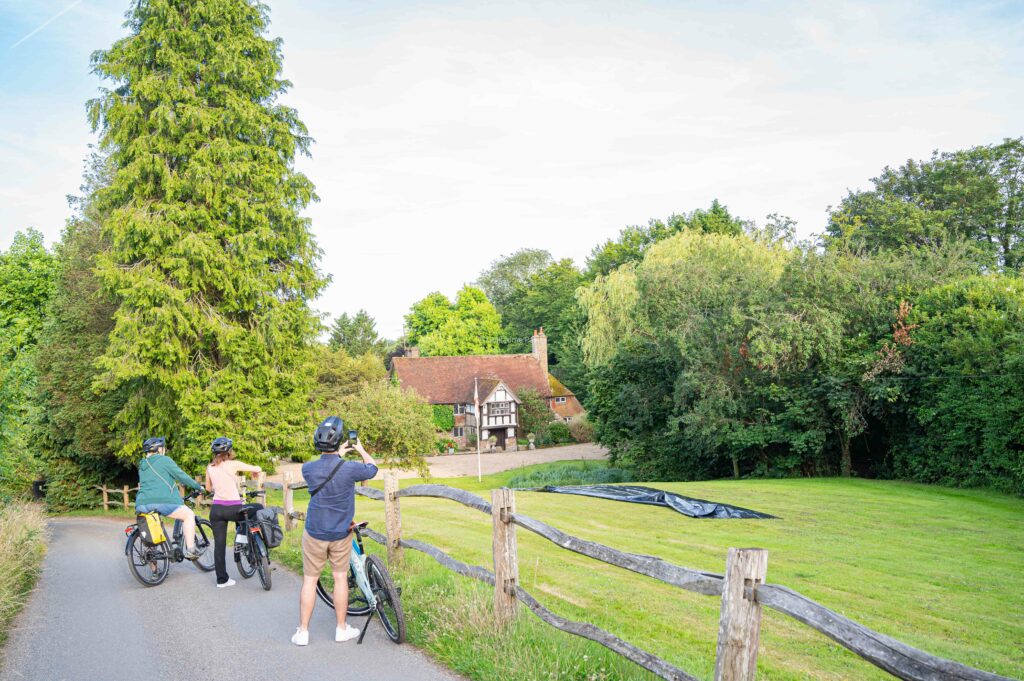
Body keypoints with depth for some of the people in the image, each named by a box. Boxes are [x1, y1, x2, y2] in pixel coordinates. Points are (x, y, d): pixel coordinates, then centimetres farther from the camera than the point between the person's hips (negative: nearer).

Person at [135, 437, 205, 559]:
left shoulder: (142, 466, 27)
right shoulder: (164, 460, 4)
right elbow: (181, 476, 0)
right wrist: (198, 486, 12)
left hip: (142, 503, 7)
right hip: (163, 501, -7)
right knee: (189, 515, 6)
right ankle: (190, 550, -3)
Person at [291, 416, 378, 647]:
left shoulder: (308, 469, -13)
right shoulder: (350, 469, -19)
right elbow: (373, 468, 3)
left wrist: (338, 454, 22)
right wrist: (361, 450, 20)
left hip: (314, 534, 1)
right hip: (341, 534, -1)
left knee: (309, 580, 10)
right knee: (340, 578, 11)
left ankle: (302, 631, 15)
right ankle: (342, 629, 19)